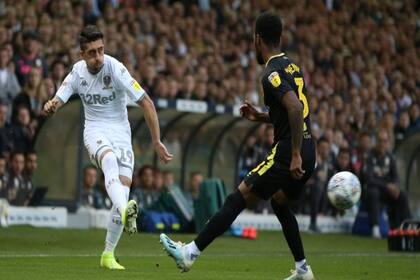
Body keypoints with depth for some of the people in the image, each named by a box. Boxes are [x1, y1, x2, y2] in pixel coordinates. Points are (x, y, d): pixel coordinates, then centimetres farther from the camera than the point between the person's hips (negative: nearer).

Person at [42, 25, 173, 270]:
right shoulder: (78, 72, -4)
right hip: (95, 129, 1)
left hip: (120, 131, -1)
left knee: (124, 187, -13)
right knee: (110, 159, -35)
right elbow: (57, 102, -2)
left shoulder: (115, 68, -15)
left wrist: (157, 142, -16)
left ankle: (108, 254, 1)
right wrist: (50, 107, -29)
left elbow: (146, 103, -14)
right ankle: (125, 211, -59)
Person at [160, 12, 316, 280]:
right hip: (308, 152, 9)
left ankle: (190, 253, -7)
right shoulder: (292, 67, 15)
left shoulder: (272, 73, -13)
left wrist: (295, 156, -27)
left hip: (289, 152, -9)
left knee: (239, 197, -6)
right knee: (279, 202, 27)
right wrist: (260, 116, 21)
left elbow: (295, 108, -28)